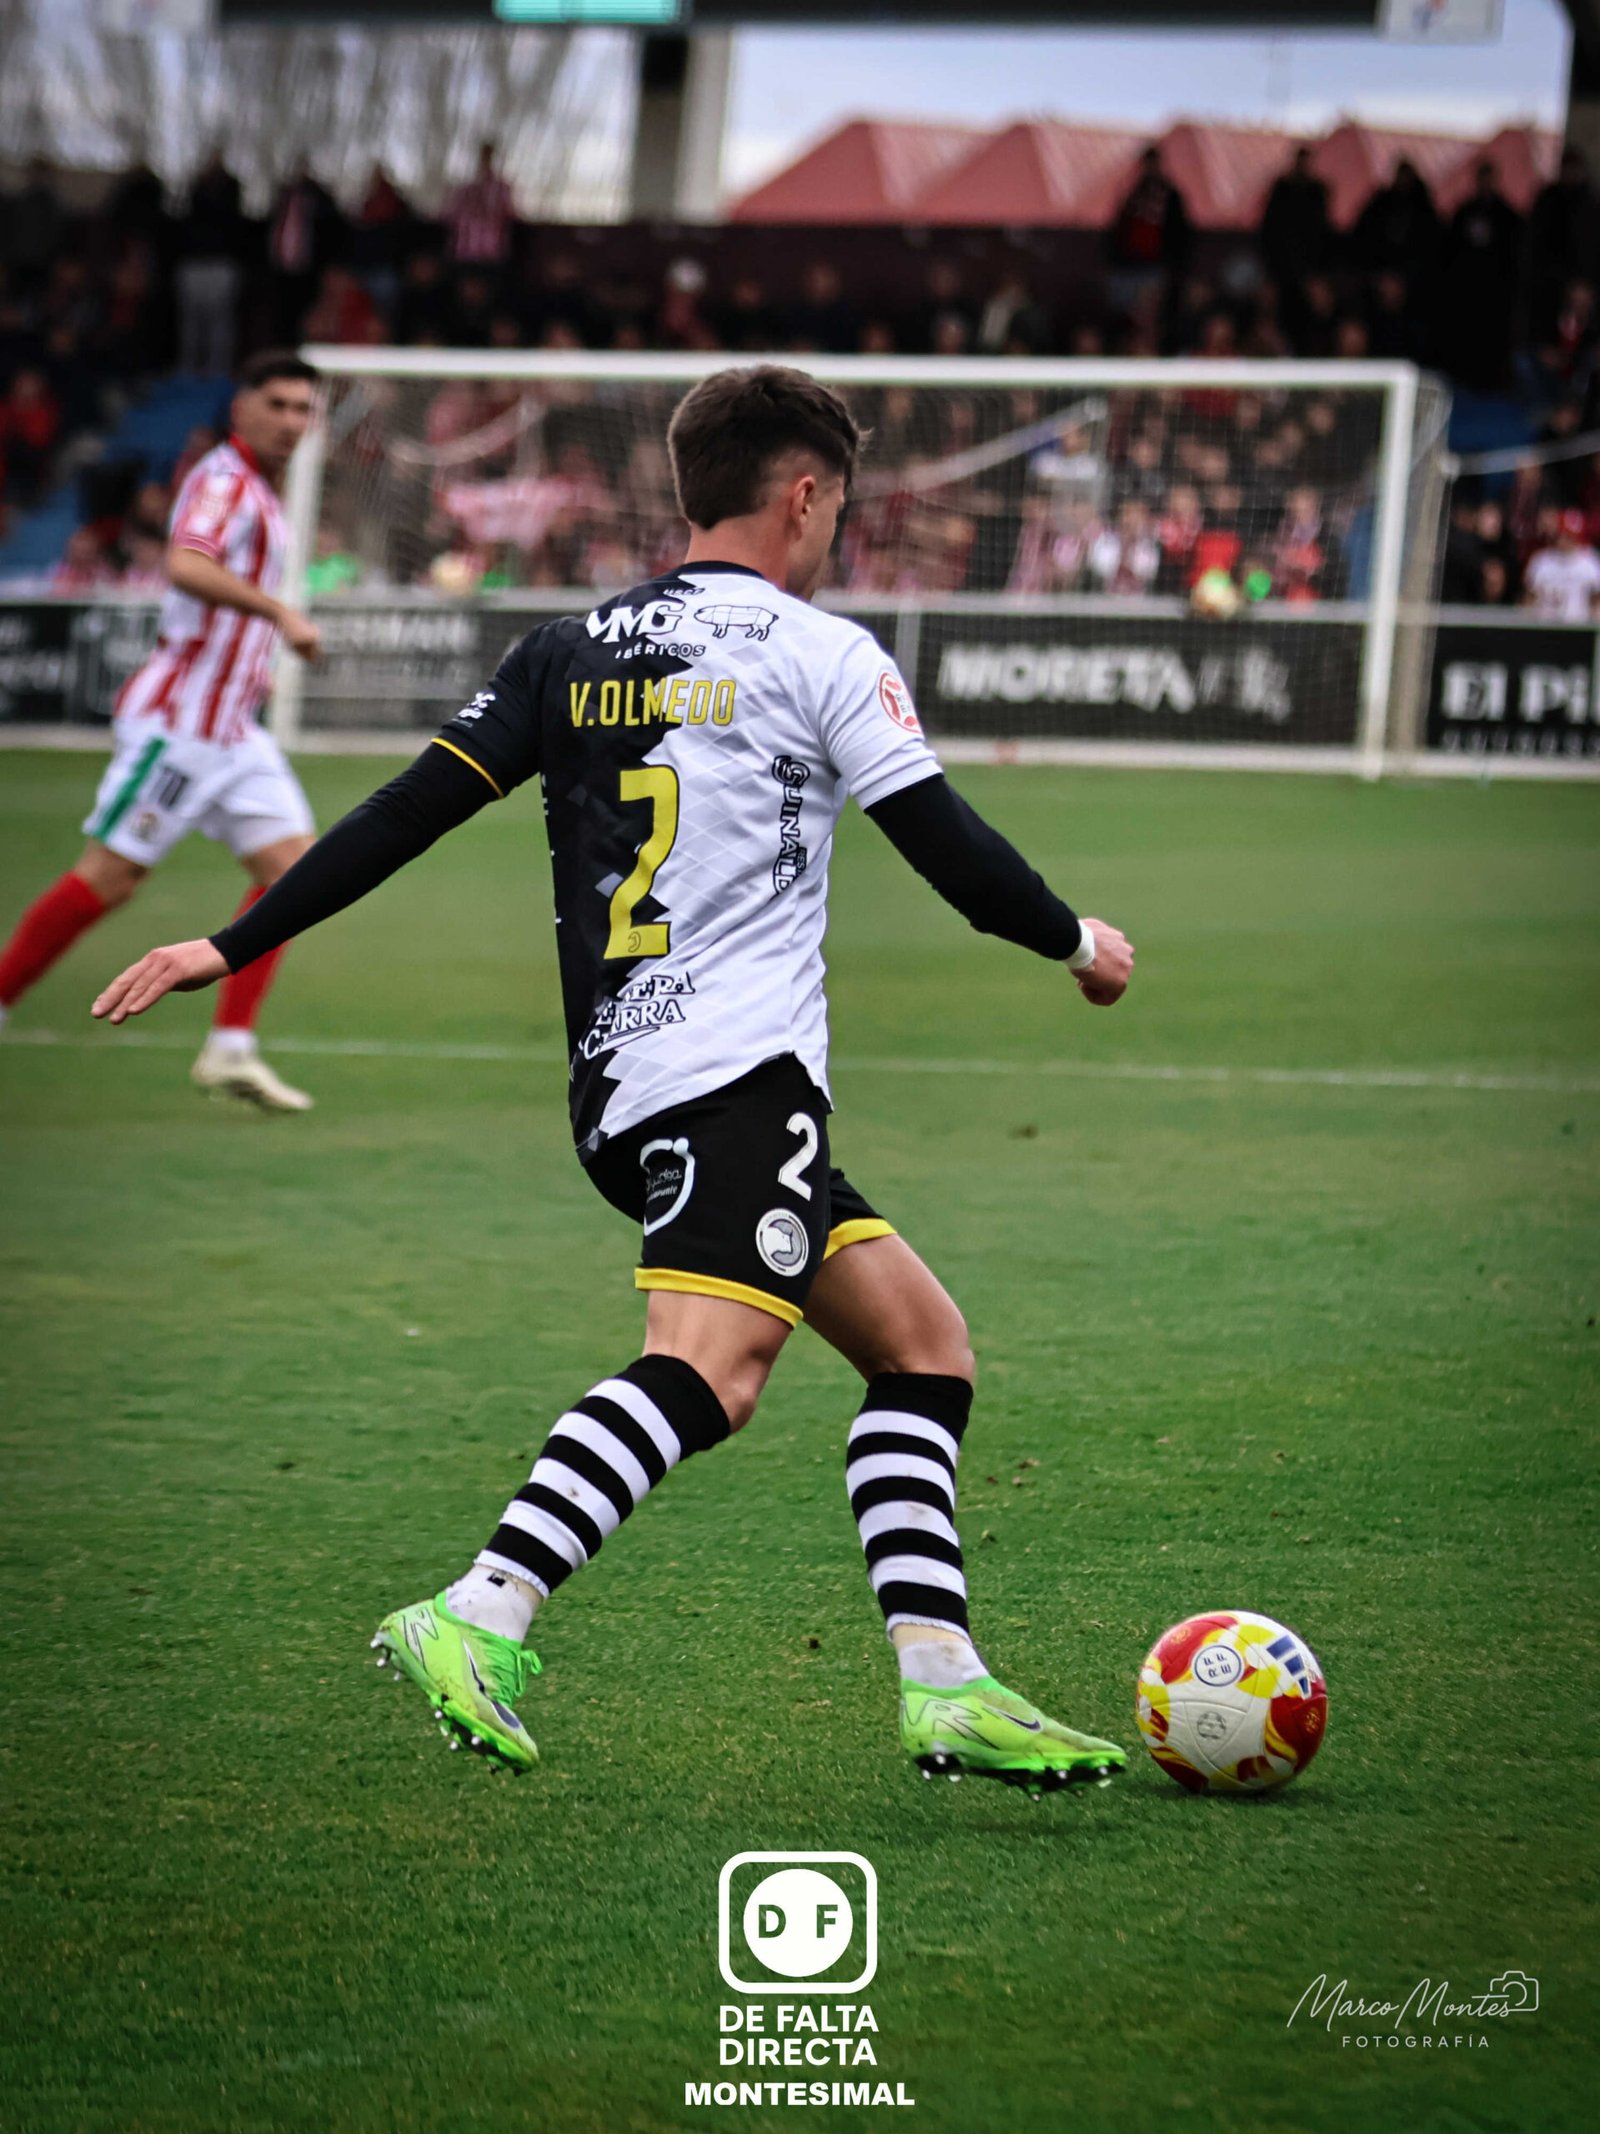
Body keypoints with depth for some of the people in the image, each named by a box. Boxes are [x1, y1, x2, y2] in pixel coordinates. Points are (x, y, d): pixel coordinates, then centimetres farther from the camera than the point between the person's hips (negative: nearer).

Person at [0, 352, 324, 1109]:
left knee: (292, 865, -1)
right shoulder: (223, 479, -13)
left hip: (230, 727, 9)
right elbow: (186, 566, -33)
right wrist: (278, 612, -35)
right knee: (109, 876, -6)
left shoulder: (258, 493, 17)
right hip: (178, 719, -9)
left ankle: (230, 1048, -3)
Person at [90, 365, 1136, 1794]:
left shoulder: (572, 652, 17)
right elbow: (950, 849, 2)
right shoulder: (819, 654, 1)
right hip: (738, 1073, -8)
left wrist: (233, 947, 13)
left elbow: (411, 811, 10)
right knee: (711, 1364, -24)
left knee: (923, 1341, 14)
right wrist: (1079, 942, 20)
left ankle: (942, 1684, 5)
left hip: (619, 1089, 8)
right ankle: (480, 1619, -43)